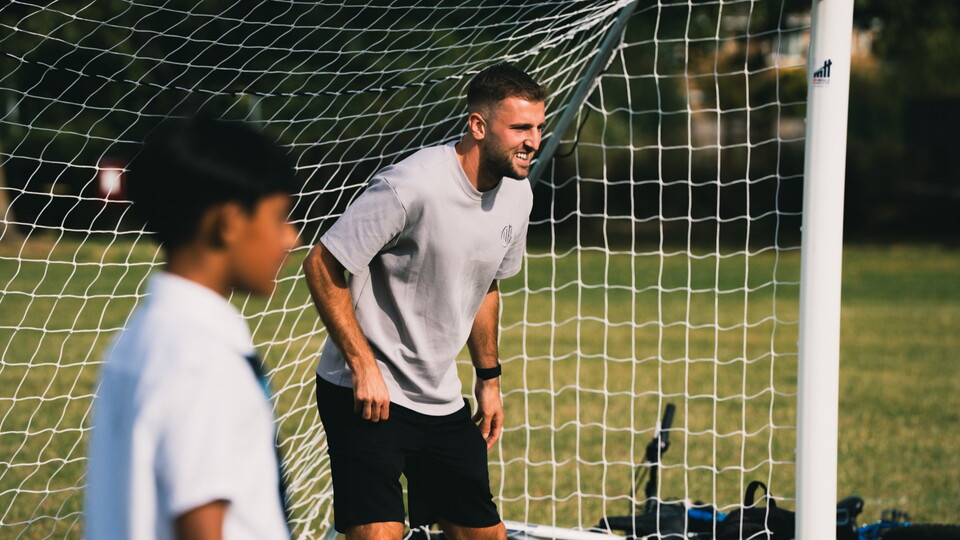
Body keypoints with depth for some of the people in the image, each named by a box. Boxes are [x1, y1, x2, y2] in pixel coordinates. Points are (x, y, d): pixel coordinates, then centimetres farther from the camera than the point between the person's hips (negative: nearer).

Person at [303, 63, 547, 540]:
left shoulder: (516, 195, 3)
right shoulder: (411, 186, -21)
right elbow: (322, 266, -18)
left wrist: (489, 377, 19)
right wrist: (364, 367, -20)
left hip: (443, 403, 8)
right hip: (367, 394, -7)